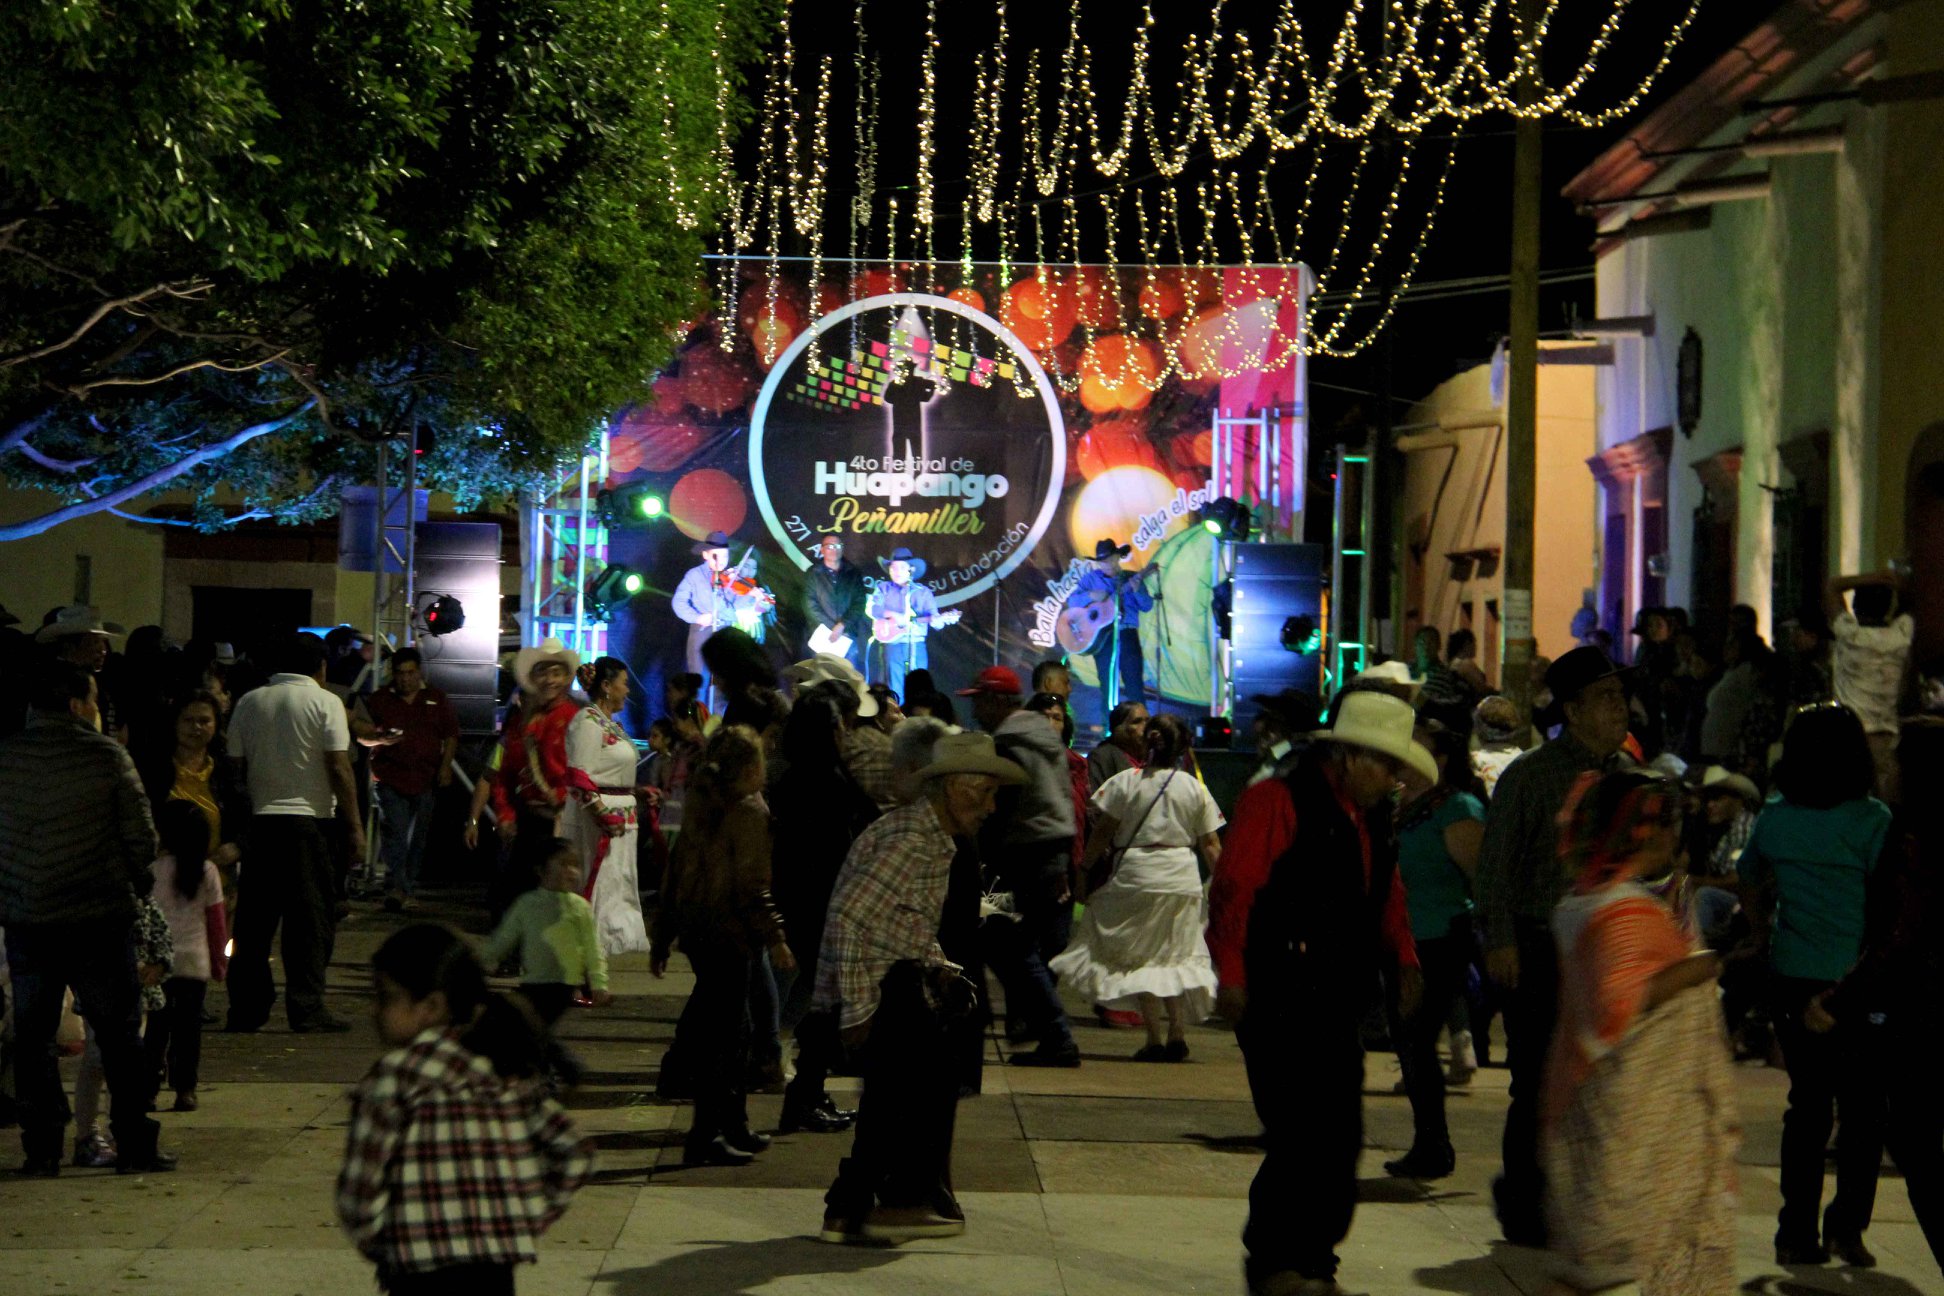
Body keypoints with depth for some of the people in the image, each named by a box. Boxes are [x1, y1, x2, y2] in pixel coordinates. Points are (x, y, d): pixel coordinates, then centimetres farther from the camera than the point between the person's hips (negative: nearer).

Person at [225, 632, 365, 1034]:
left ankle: (246, 1009, 9)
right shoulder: (325, 703, -4)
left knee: (254, 917, 8)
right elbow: (339, 768, -9)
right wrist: (354, 827, -6)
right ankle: (307, 1008, -3)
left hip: (259, 820, 4)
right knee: (311, 917, 0)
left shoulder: (249, 702, 9)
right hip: (309, 818, -4)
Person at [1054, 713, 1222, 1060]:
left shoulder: (1126, 781, -1)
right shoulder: (1195, 788, 4)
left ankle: (1154, 1039, -4)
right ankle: (1177, 1034, 6)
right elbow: (1211, 846, 4)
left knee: (1141, 957, 3)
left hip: (1136, 875, -2)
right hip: (1183, 877, 2)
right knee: (1177, 955, 13)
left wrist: (1086, 867, 12)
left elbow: (1102, 831, -1)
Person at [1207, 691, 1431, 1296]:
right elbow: (1232, 888, -13)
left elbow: (1386, 897, 26)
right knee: (1301, 1137, -11)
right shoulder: (1278, 800, -8)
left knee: (1340, 1140, 7)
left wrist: (1404, 960, 10)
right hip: (1281, 1002, -8)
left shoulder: (1371, 818, 18)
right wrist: (1232, 975, -17)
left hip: (1338, 1005, 8)